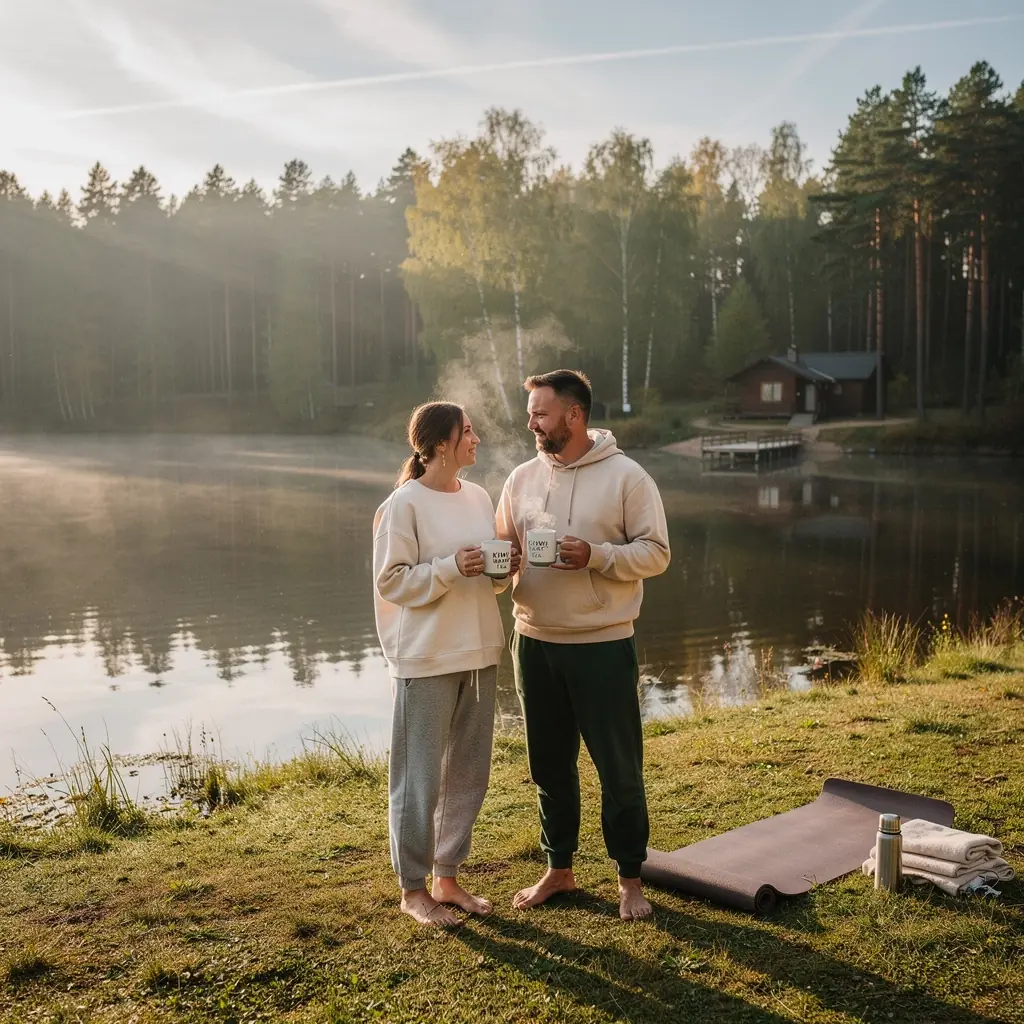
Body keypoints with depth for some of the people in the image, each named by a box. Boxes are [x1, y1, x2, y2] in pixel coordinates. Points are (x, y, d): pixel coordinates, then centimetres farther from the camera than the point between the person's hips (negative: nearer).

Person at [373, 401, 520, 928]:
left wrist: (503, 570, -4)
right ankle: (413, 889, 19)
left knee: (469, 772, 14)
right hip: (426, 658, -7)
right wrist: (451, 568, -23)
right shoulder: (404, 504, -11)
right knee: (420, 777, 3)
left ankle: (447, 879, 29)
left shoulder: (478, 497, 9)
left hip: (478, 653, 7)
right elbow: (391, 581, -12)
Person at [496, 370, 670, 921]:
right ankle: (559, 869, 32)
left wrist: (595, 556, -23)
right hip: (535, 643, 5)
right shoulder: (523, 477, 6)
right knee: (550, 764, 15)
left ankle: (630, 879, 21)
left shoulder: (626, 476, -8)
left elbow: (655, 553, -9)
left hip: (603, 645, -5)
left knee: (619, 768, 5)